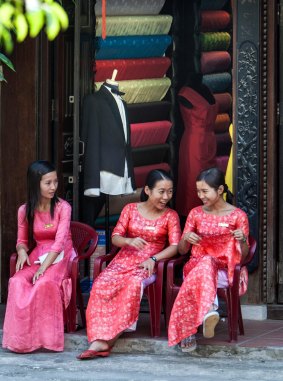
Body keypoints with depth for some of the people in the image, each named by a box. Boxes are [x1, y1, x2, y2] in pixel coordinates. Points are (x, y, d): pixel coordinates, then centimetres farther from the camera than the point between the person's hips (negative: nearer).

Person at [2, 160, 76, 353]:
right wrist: (22, 251, -14)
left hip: (59, 256, -3)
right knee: (17, 282, -29)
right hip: (37, 256, 4)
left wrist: (44, 267, -30)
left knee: (45, 282, -36)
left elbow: (60, 240, -17)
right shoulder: (25, 211, 4)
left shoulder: (62, 207, -7)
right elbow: (22, 241, 13)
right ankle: (21, 337, -25)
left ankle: (45, 335, -22)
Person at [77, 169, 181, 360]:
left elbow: (174, 246, -4)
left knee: (133, 284, -35)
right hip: (124, 260, 2)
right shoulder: (131, 209, 9)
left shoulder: (170, 216, 5)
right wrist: (130, 241, -17)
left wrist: (153, 259, -19)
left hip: (148, 264, -2)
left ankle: (108, 338, -32)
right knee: (102, 284, -28)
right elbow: (115, 238, 5)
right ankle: (99, 340, -36)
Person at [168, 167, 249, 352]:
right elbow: (182, 250, 15)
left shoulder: (238, 216, 5)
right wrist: (186, 239, -8)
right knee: (207, 262, -38)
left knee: (207, 265, -39)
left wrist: (242, 240, -16)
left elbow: (243, 254, 6)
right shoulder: (196, 213, 13)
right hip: (196, 263, 2)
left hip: (225, 268, -2)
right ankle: (209, 309, -57)